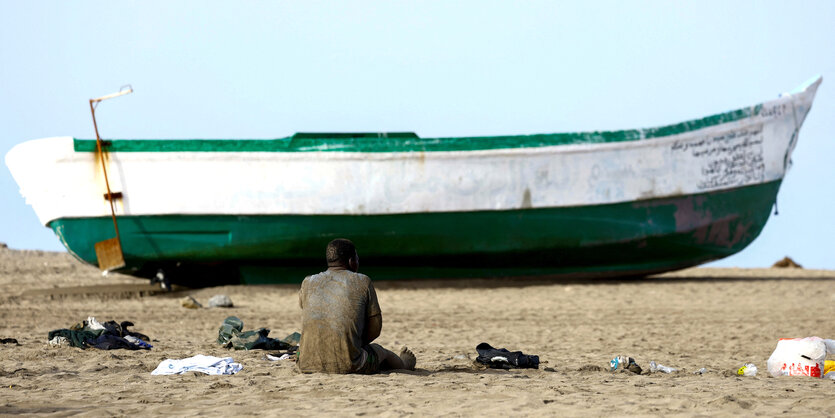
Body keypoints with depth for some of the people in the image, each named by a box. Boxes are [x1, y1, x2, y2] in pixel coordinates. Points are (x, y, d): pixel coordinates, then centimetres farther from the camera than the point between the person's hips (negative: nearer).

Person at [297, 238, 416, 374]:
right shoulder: (363, 282, 3)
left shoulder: (307, 283, 9)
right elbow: (375, 328, 7)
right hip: (349, 366, -3)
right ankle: (404, 363, 63)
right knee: (378, 350, 30)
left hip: (308, 366, 3)